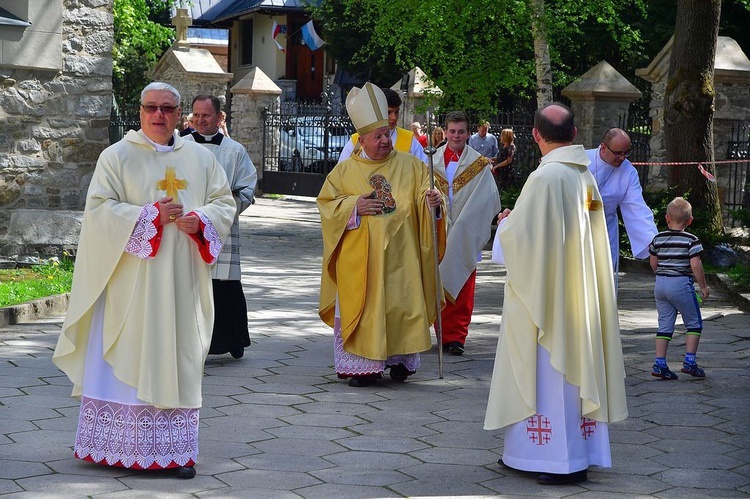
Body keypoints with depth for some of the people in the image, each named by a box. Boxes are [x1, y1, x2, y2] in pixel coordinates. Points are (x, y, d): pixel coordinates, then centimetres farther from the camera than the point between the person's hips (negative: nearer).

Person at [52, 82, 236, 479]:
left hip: (181, 281, 3)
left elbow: (224, 202, 11)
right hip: (131, 279, -3)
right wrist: (150, 216, -17)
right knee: (126, 357, -2)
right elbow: (98, 208, -7)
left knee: (178, 357, 3)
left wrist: (200, 219, -10)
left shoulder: (201, 158, 10)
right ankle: (120, 445, 4)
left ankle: (174, 449, 7)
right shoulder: (117, 156, 0)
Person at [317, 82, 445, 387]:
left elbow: (424, 195, 3)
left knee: (401, 305, 0)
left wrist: (431, 200, -21)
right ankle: (362, 365, 4)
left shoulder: (410, 166, 7)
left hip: (400, 255, 1)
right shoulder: (345, 171, 6)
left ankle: (400, 360, 13)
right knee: (362, 308, -2)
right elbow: (326, 203, 6)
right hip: (360, 258, 0)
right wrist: (354, 206, -10)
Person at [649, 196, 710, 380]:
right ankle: (689, 361, 2)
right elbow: (696, 265, -14)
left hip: (660, 284, 5)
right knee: (694, 324, 9)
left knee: (665, 325, 10)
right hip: (681, 284, -5)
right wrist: (703, 286, -3)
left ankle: (659, 364, 6)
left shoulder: (658, 239, 5)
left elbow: (653, 263, 12)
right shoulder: (691, 240, -9)